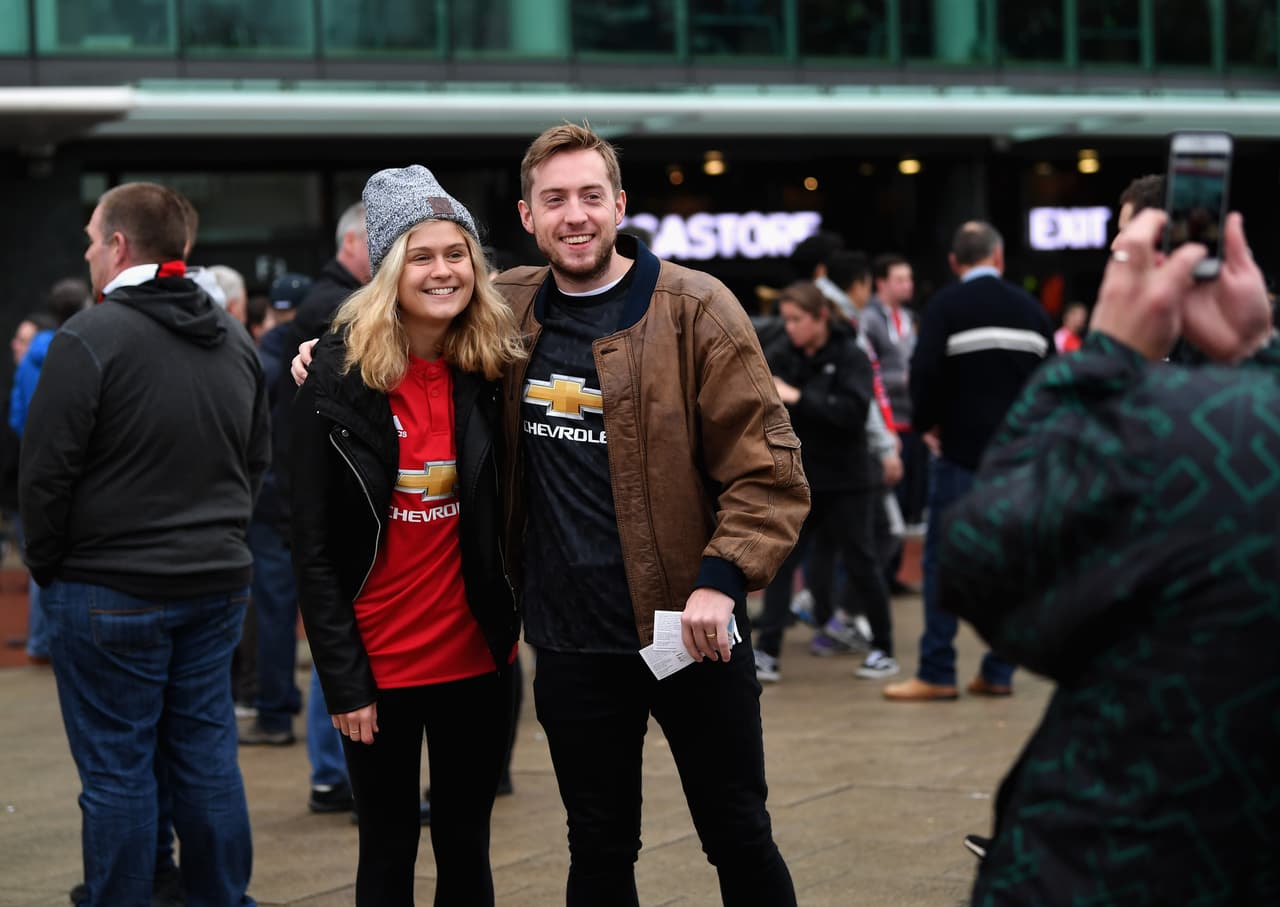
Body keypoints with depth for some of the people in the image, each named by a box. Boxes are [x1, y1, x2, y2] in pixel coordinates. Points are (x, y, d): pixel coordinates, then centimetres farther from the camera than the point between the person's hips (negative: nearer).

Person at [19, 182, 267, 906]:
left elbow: (46, 472, -13)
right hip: (217, 584, 7)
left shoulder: (89, 340, -14)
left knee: (117, 768, 0)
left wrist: (47, 566, 1)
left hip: (112, 593, -6)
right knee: (208, 753, 13)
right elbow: (258, 459, 18)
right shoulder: (234, 339, 10)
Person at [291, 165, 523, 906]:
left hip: (476, 652, 3)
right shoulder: (340, 380, -10)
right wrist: (343, 677, -12)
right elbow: (313, 544, -9)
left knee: (466, 846, 12)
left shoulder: (493, 371, -2)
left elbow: (511, 509, 7)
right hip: (381, 659, -2)